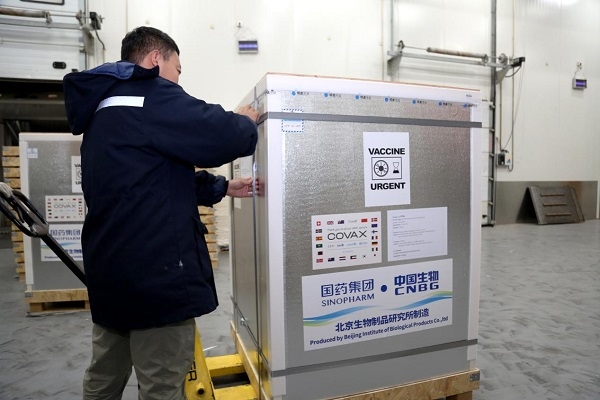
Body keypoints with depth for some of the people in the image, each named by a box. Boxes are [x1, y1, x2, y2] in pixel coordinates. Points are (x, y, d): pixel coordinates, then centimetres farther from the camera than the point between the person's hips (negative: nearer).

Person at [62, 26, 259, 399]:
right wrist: (247, 121, 4)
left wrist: (222, 187, 20)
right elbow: (223, 136, -19)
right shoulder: (150, 95, -11)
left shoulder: (104, 108, 20)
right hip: (154, 270, -10)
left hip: (110, 265, 10)